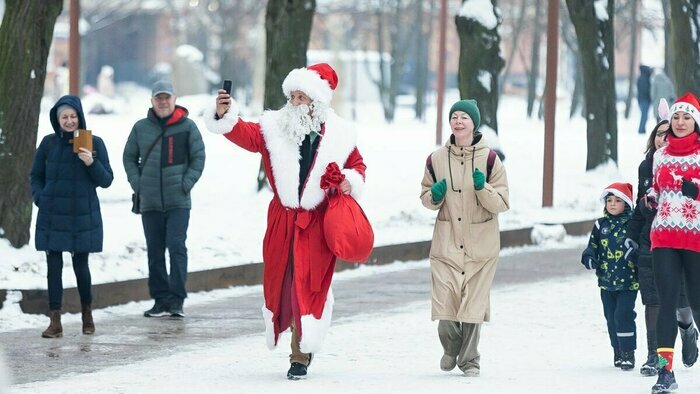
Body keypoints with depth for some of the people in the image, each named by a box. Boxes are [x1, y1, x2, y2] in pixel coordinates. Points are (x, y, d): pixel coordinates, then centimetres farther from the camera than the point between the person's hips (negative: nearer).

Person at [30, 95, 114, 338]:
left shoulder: (94, 143, -1)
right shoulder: (48, 143, 4)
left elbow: (106, 181, -1)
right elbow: (36, 176, 13)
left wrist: (91, 163, -18)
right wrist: (39, 198, -3)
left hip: (83, 216, -1)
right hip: (52, 216, 2)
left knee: (81, 265, 4)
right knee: (54, 267, -1)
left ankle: (87, 314, 26)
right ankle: (55, 322, 1)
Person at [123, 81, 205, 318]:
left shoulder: (187, 126, 1)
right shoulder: (141, 128, 8)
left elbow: (198, 157, 3)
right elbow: (129, 158, 15)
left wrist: (187, 183, -7)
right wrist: (137, 183, 2)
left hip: (178, 201, -3)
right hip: (150, 202, 3)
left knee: (176, 246, -12)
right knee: (155, 252, 6)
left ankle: (177, 299, -9)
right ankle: (161, 299, 12)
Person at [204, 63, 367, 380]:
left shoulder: (339, 136, 1)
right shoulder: (275, 128, 2)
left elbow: (357, 165, 14)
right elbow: (245, 134, -12)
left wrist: (351, 182, -7)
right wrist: (224, 116, -31)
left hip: (318, 225, -2)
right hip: (283, 220, 2)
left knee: (308, 286, -6)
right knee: (281, 282, 7)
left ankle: (301, 354, 2)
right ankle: (302, 345, 28)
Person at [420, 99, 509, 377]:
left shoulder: (489, 159, -4)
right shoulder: (436, 160, 3)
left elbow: (502, 204, -4)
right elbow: (426, 198, 15)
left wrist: (483, 188, -21)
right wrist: (434, 196, -8)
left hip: (480, 245, -1)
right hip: (446, 243, 1)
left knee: (473, 304, 2)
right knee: (445, 303, -5)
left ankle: (469, 359, 20)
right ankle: (451, 348, 24)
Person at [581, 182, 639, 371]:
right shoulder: (601, 225, 7)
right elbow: (593, 246, 12)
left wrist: (634, 250, -25)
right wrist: (589, 258, -8)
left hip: (628, 281, -5)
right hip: (606, 281, 5)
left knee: (623, 314, -11)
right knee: (611, 317, 11)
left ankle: (628, 352, -2)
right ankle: (618, 351, 25)